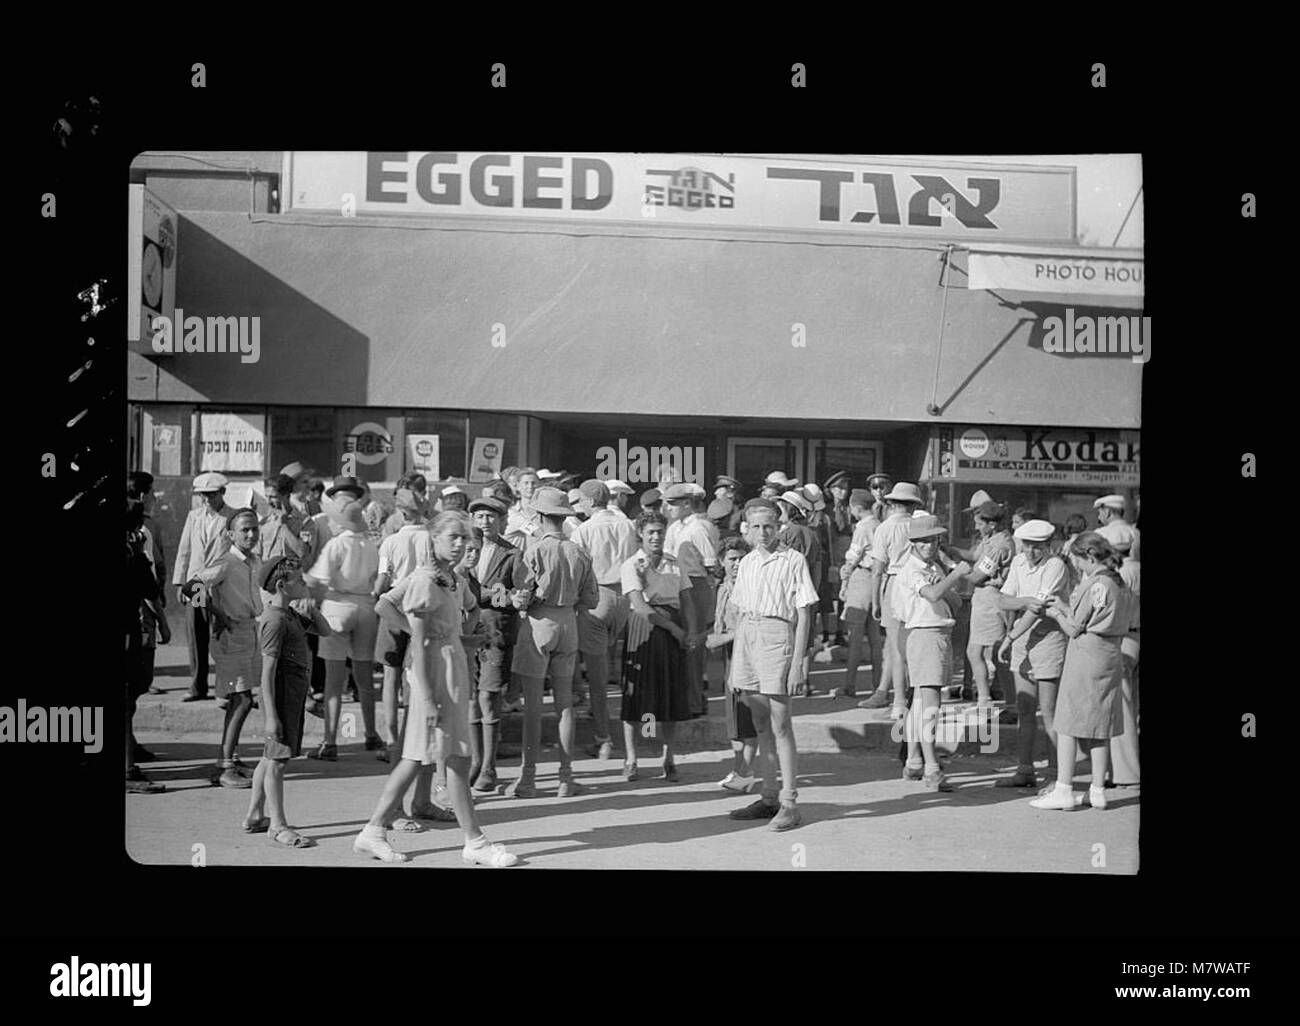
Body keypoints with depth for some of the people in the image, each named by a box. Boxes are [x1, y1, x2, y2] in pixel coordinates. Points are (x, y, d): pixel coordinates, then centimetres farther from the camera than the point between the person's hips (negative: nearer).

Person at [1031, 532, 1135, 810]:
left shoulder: (1096, 586, -15)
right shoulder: (1119, 584, 11)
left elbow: (1074, 629, -11)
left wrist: (1056, 614, 7)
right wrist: (1064, 606, 16)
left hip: (1086, 656, -8)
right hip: (1110, 657, 8)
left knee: (1068, 724, -1)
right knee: (1100, 729, 12)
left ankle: (1064, 790, 0)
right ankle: (1098, 791, 15)